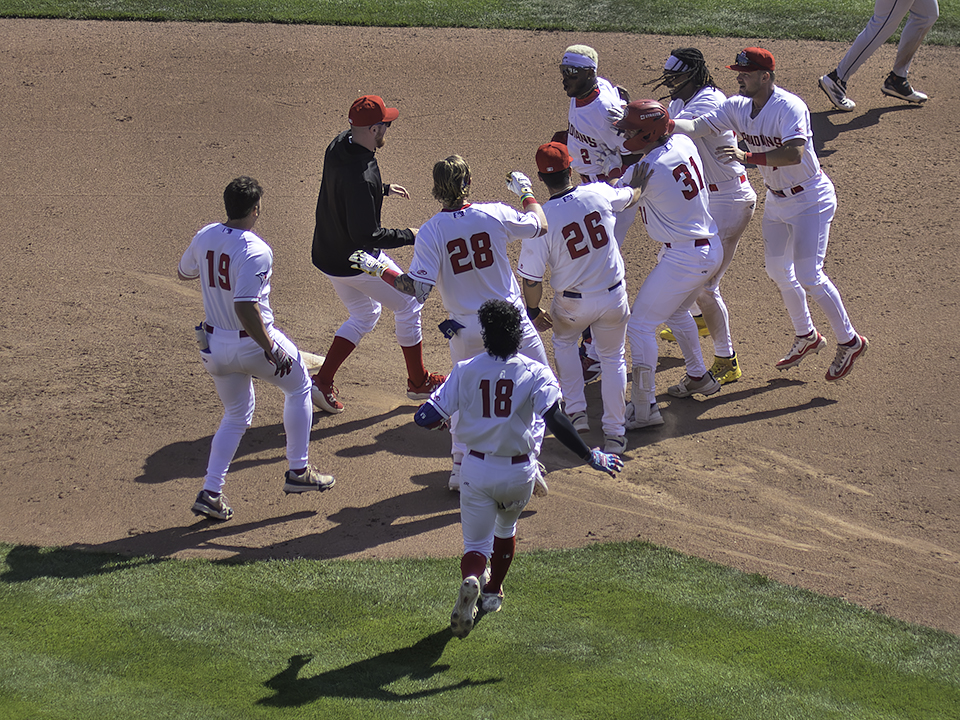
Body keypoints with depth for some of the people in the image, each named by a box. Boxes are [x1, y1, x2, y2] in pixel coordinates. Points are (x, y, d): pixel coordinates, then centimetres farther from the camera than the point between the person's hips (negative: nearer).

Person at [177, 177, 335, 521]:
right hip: (252, 342, -6)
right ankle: (298, 472, 25)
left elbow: (183, 272, 17)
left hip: (214, 346, 6)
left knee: (236, 415, 23)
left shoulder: (204, 238, -3)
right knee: (298, 387, 21)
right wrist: (270, 348, -24)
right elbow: (245, 306, -32)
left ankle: (210, 493, 13)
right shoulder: (255, 251, -25)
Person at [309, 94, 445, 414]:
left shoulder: (338, 145, -6)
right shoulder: (361, 175, -34)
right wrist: (407, 236, -19)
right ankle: (418, 382, 28)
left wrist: (383, 189, 24)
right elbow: (366, 235, -31)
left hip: (327, 254, 9)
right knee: (408, 305, 14)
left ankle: (322, 382, 17)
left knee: (364, 314, 26)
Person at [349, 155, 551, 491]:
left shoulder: (430, 231, -15)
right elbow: (540, 226, 7)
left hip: (465, 330, 1)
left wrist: (377, 269, -10)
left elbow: (418, 290, -19)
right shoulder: (495, 215, -12)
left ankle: (461, 467, 20)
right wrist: (526, 192, 23)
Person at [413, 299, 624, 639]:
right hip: (519, 472, 1)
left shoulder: (465, 371, -7)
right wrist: (590, 457, -23)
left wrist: (441, 419, 15)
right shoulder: (535, 373, -11)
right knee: (506, 528, 30)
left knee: (476, 543, 6)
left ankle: (471, 578, -27)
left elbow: (425, 418, -9)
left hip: (477, 468, -1)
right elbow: (555, 420, -25)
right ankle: (492, 593, 42)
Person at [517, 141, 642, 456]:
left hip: (573, 305, -2)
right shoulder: (599, 194, -13)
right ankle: (614, 432, 19)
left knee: (563, 340, 30)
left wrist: (533, 311, 3)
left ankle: (576, 412, 25)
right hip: (613, 296, 2)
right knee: (612, 358, 21)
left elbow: (531, 278, -16)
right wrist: (636, 184, 36)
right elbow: (631, 196, 12)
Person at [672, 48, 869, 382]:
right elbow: (697, 127, -11)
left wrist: (747, 156, -44)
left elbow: (794, 154, -41)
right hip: (776, 200, 8)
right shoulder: (737, 107, -5)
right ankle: (807, 338, 35)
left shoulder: (790, 108, -27)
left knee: (808, 276, -13)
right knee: (778, 271, 15)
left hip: (810, 199, -8)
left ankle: (850, 342, 4)